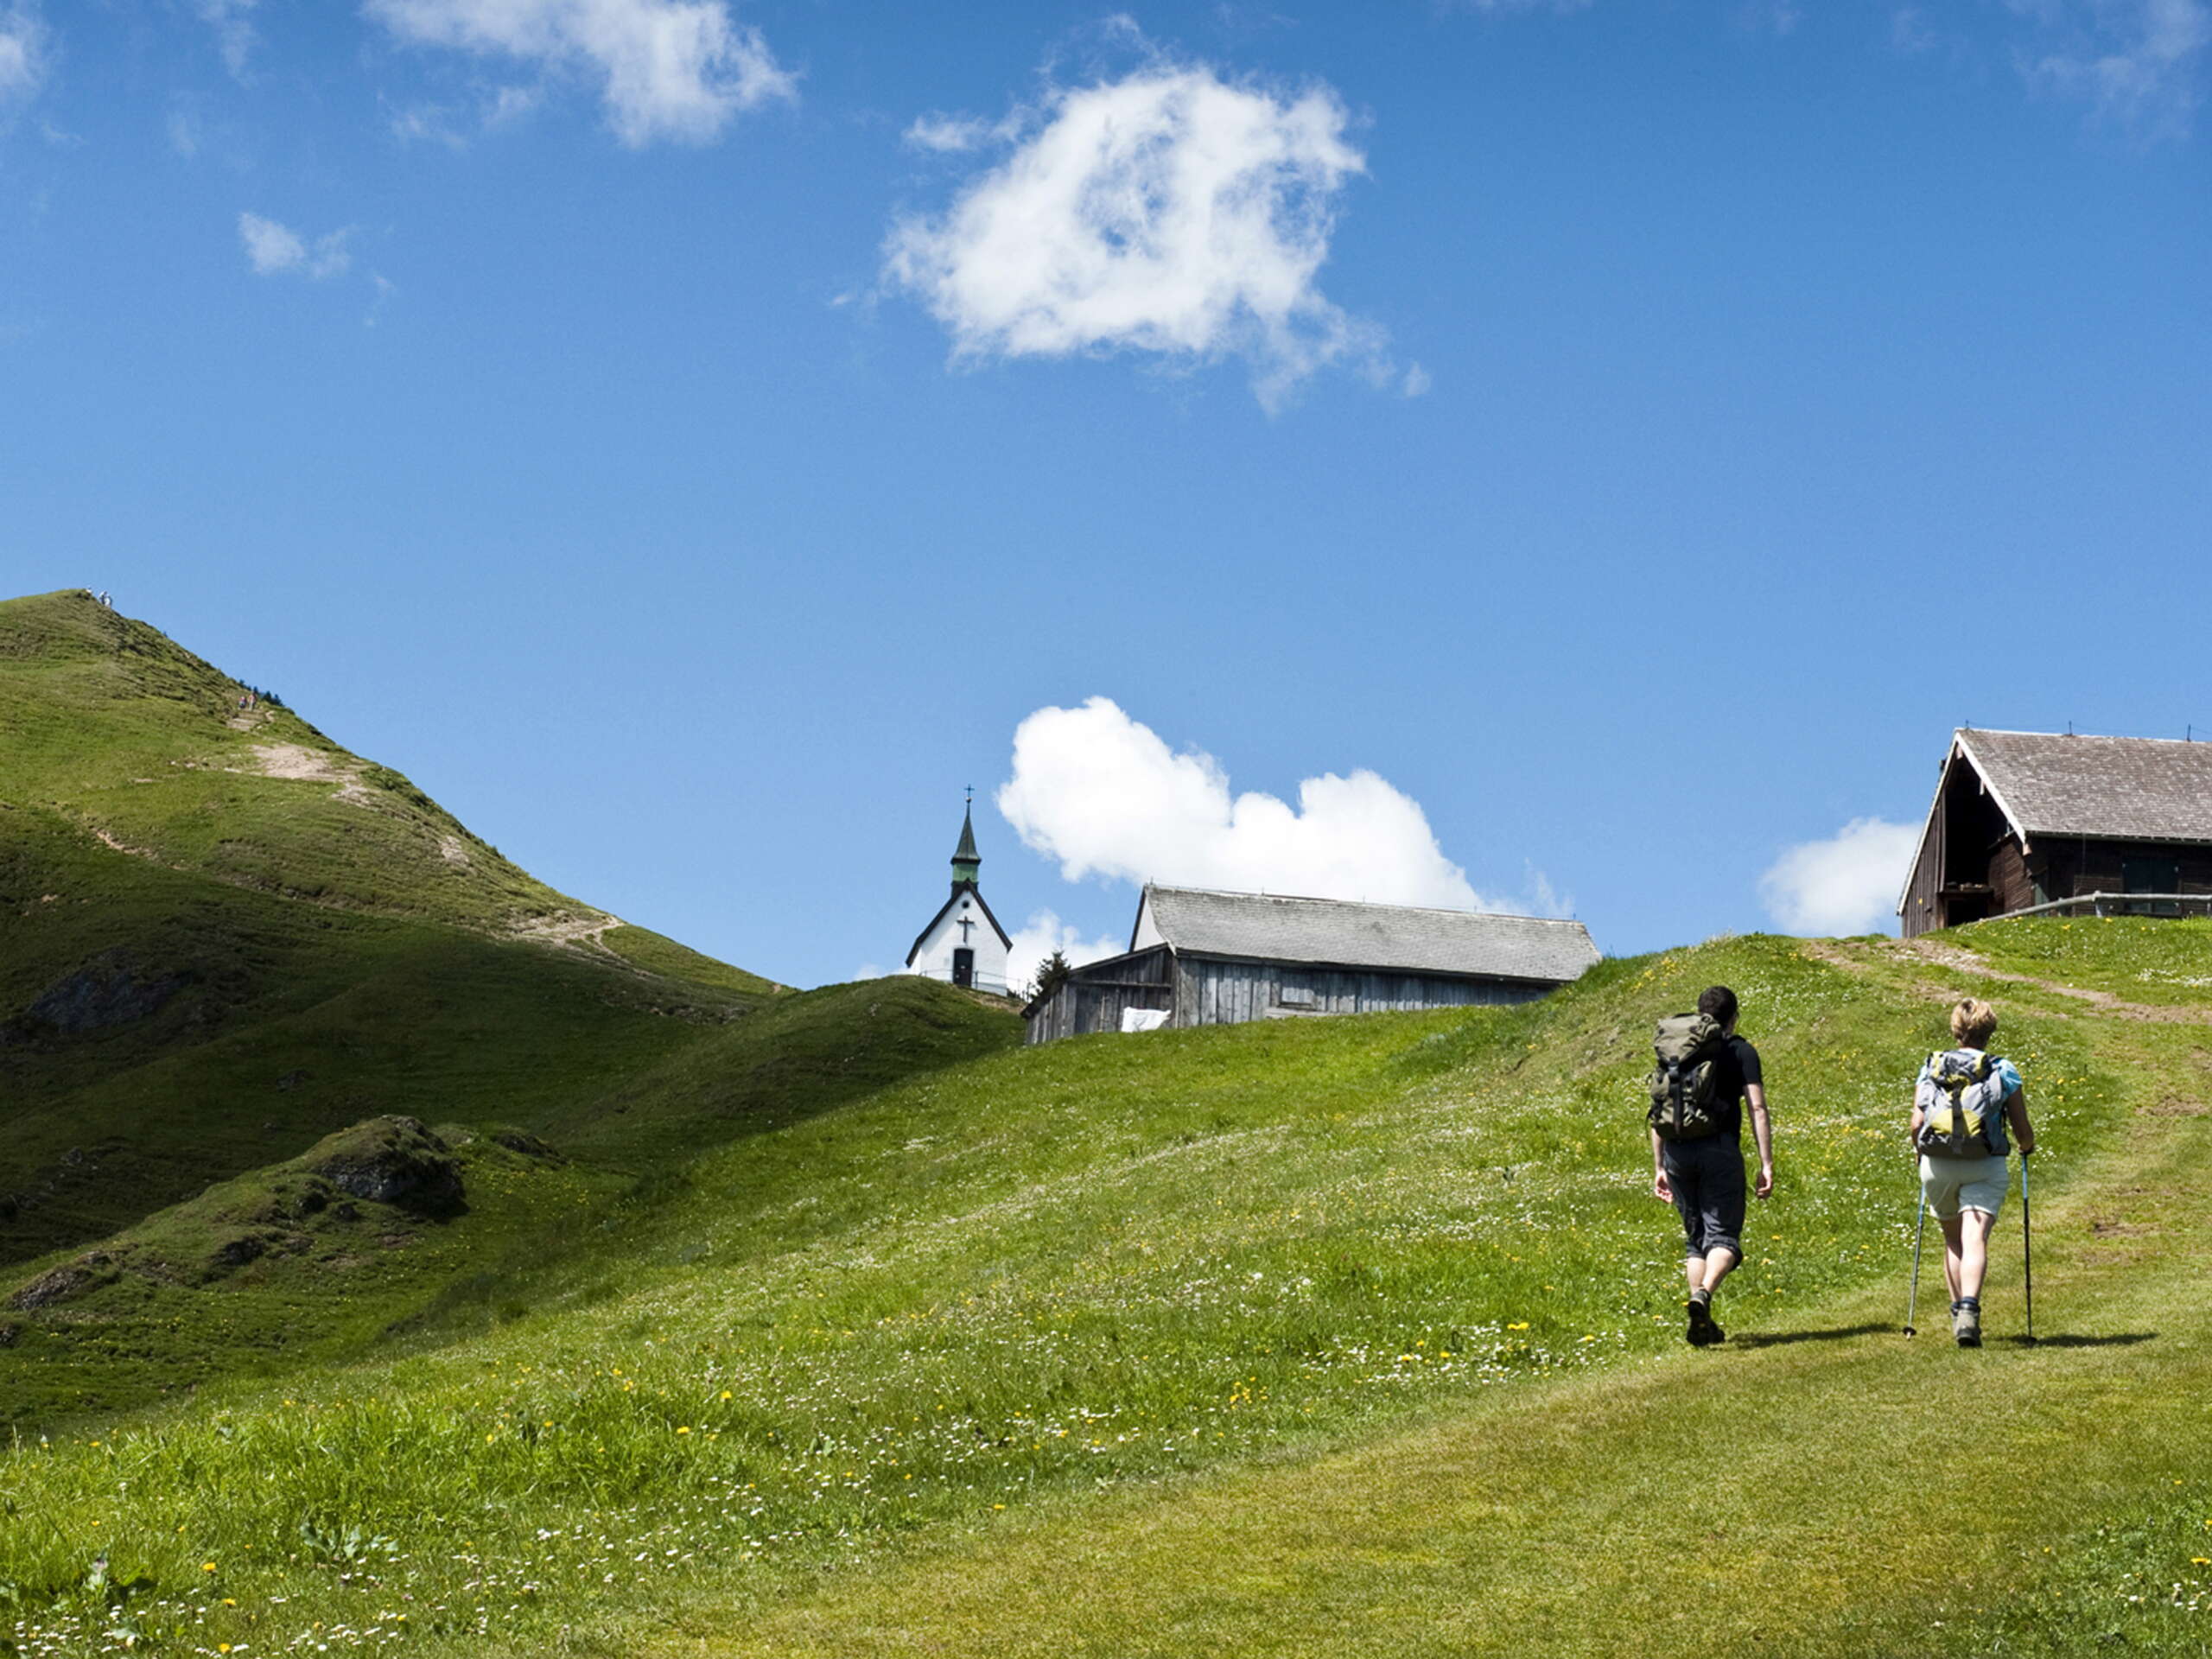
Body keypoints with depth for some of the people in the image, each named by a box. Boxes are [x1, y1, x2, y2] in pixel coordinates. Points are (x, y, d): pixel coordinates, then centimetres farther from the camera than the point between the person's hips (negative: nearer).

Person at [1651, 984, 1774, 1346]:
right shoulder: (1741, 1051, 5)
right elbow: (1757, 1108, -3)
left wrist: (1659, 1168, 21)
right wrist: (1766, 1164, -4)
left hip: (1677, 1151, 4)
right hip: (1719, 1150, -4)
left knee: (1695, 1237, 14)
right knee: (1723, 1235, -1)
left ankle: (1704, 1324, 10)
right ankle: (1704, 1293, -29)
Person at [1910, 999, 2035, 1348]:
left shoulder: (1930, 1068, 9)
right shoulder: (2004, 1071, 4)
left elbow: (1916, 1124, 1)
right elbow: (2023, 1131, 4)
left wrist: (1922, 1155, 21)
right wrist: (2027, 1148, 27)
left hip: (1938, 1165, 2)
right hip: (1985, 1167, -2)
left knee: (1953, 1239, 20)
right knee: (1975, 1241, -12)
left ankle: (1959, 1311, 22)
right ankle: (1969, 1309, -32)